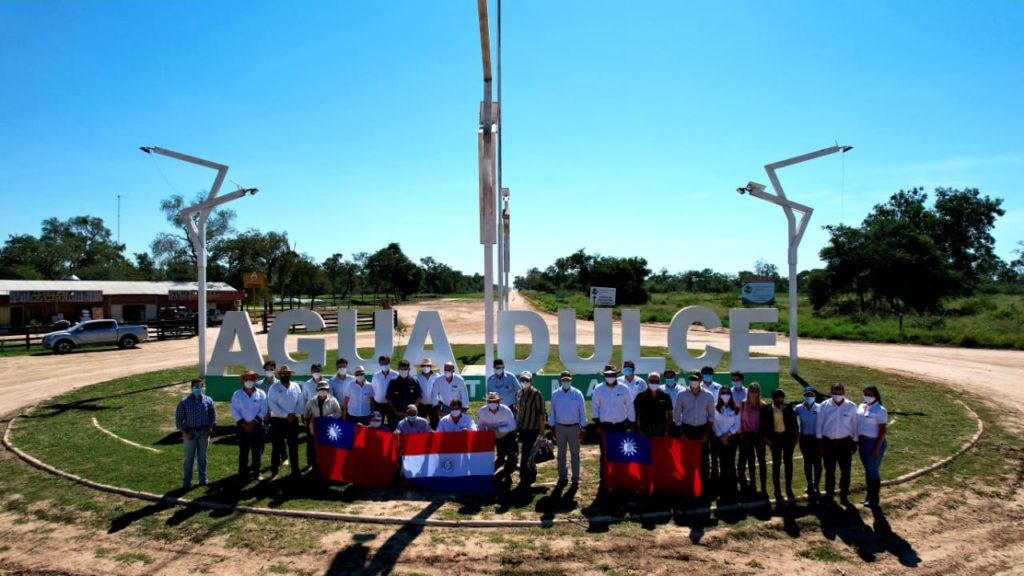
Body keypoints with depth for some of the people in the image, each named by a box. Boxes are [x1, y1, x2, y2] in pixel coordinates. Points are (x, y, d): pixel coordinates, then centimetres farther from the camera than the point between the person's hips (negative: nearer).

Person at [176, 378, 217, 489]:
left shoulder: (208, 400, -3)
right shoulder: (184, 402, -8)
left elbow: (213, 416, 4)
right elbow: (178, 418, -4)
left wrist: (209, 430, -5)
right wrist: (184, 433, -10)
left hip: (204, 432, 2)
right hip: (190, 432, -1)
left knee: (202, 457, 12)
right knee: (189, 458, 5)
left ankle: (203, 479, 24)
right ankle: (186, 482, 13)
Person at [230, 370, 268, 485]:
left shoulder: (261, 394, 2)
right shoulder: (237, 394, 0)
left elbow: (263, 411, -3)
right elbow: (234, 411, -5)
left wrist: (254, 423, -12)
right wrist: (244, 424, -12)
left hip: (257, 426, 1)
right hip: (242, 427, -1)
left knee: (257, 451, 5)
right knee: (243, 452, 0)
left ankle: (256, 473, 15)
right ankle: (243, 475, 6)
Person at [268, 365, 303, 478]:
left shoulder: (295, 386, 6)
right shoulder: (274, 387, -4)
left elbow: (300, 402, 4)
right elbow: (272, 404, -13)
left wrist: (295, 415, -11)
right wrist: (286, 415, -17)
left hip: (293, 421, 3)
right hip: (278, 421, -3)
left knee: (293, 446, 8)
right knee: (277, 446, 2)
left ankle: (295, 470, 17)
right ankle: (274, 471, 10)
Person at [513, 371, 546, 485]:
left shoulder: (536, 394, -10)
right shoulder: (518, 394, 7)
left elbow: (541, 413, -9)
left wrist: (542, 430, -10)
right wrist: (516, 427, 15)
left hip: (532, 428, -6)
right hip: (521, 428, 6)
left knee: (526, 453, -6)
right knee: (528, 453, 16)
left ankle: (524, 478, 3)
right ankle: (532, 474, 32)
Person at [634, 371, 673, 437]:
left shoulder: (665, 397, 6)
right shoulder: (641, 396, 1)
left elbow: (670, 413, 10)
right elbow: (636, 414, 2)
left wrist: (667, 430, 2)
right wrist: (639, 429, -4)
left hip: (661, 429, 1)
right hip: (645, 430, -1)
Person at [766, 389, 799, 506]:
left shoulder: (788, 408, 2)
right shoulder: (767, 410, -2)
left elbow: (793, 421, 5)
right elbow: (764, 425, 1)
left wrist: (796, 435, -1)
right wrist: (766, 437, -6)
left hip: (787, 437, 1)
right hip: (775, 438, -1)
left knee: (788, 464, 6)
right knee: (776, 465, 3)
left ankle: (789, 490, 18)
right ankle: (777, 493, 10)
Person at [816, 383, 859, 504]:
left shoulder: (851, 407, -2)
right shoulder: (824, 406, -2)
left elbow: (854, 425, 3)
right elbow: (819, 424, 2)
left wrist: (855, 443, 3)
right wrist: (820, 442, 0)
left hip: (845, 442, 0)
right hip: (828, 442, 0)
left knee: (845, 470, 5)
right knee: (829, 470, 10)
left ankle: (844, 494, 20)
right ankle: (829, 494, 22)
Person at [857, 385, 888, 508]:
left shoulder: (880, 410, -13)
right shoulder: (861, 407, 8)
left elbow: (882, 431, -14)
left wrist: (877, 447, -18)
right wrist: (855, 442, 10)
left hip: (874, 442, -7)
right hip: (863, 442, 7)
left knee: (873, 471, 2)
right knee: (867, 470, 15)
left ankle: (874, 500, 14)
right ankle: (869, 497, 27)